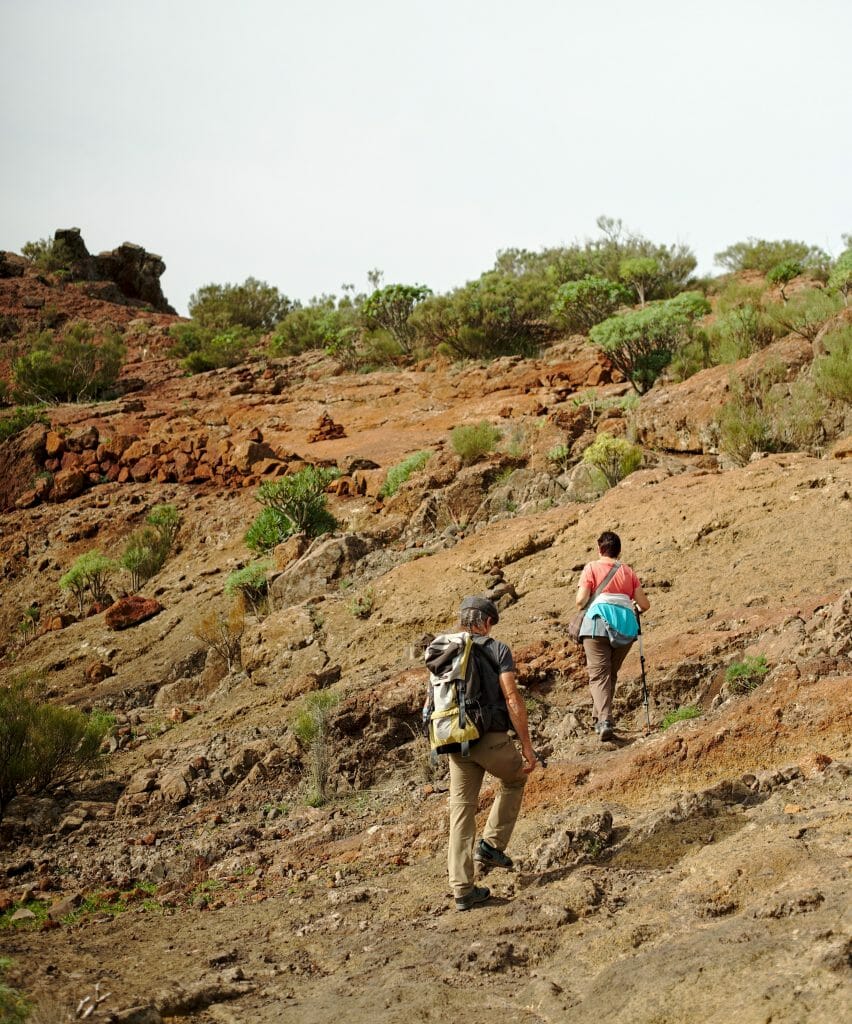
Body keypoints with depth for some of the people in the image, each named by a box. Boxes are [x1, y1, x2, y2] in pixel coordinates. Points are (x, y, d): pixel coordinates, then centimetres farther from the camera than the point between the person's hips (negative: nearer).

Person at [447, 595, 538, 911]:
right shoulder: (497, 650, -5)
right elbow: (512, 699, -13)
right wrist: (526, 745, -9)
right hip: (491, 738, -4)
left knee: (461, 811, 9)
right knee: (514, 780, 27)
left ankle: (462, 889, 7)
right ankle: (491, 845, 20)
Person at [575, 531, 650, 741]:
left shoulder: (591, 568, 6)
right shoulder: (628, 572, 15)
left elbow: (581, 601, -4)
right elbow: (644, 604, 12)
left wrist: (583, 605, 19)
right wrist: (636, 609, 35)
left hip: (599, 620, -4)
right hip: (626, 624, 4)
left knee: (598, 673, -7)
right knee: (611, 673, 17)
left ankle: (604, 719, -25)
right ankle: (602, 719, 21)